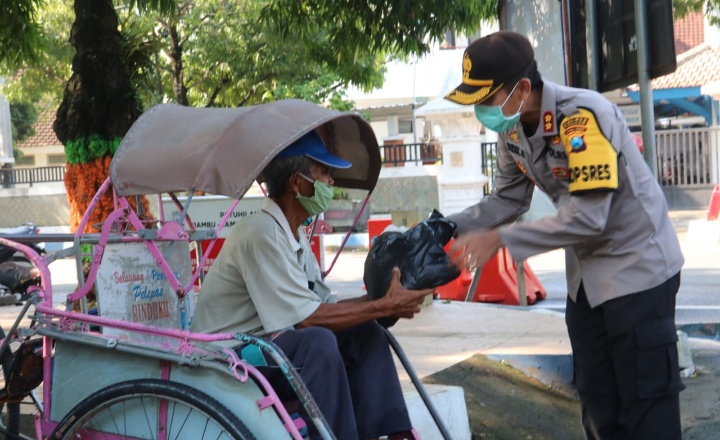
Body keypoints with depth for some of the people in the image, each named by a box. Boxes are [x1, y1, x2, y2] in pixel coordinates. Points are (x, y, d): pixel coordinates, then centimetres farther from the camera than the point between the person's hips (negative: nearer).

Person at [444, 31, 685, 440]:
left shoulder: (583, 115, -29)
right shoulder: (512, 130, -4)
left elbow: (588, 217, -32)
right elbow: (508, 199, 4)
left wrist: (500, 239, -29)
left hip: (637, 264, -8)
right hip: (585, 273, 8)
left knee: (646, 402, -3)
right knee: (597, 398, 16)